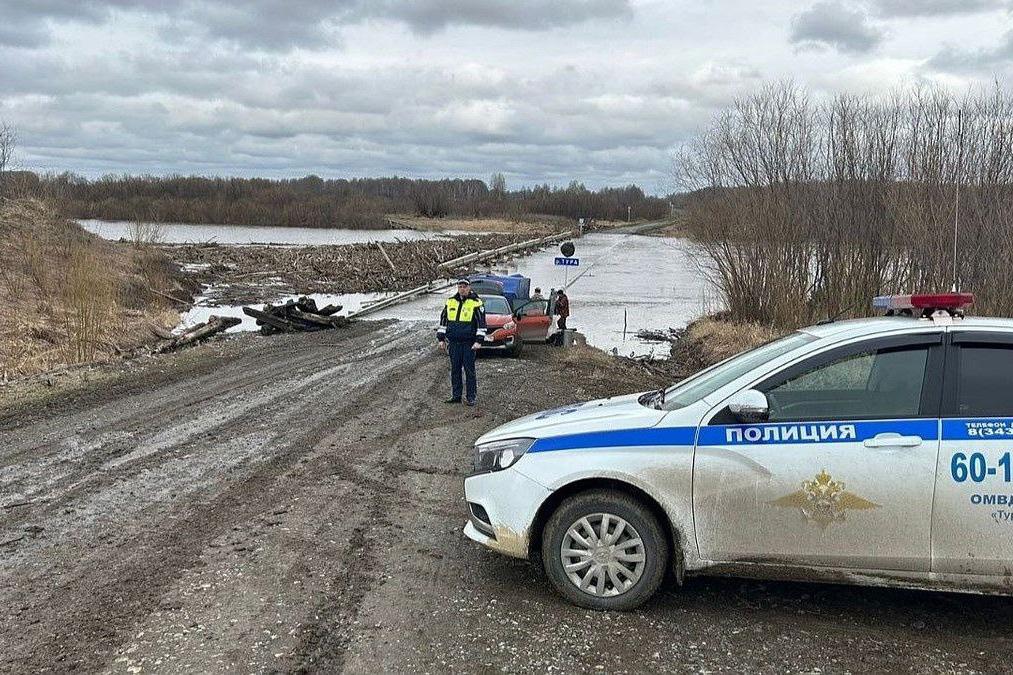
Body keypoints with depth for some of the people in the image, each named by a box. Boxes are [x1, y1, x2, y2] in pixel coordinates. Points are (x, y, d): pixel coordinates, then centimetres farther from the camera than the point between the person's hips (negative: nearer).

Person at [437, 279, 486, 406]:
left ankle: (471, 396, 6)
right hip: (453, 343, 4)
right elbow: (443, 320, 17)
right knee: (455, 369, 8)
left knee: (469, 370, -1)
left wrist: (479, 341, -12)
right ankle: (456, 395, 16)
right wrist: (441, 338, 12)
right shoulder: (450, 301, 10)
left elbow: (481, 323, -4)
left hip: (469, 343, -4)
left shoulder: (476, 303, -3)